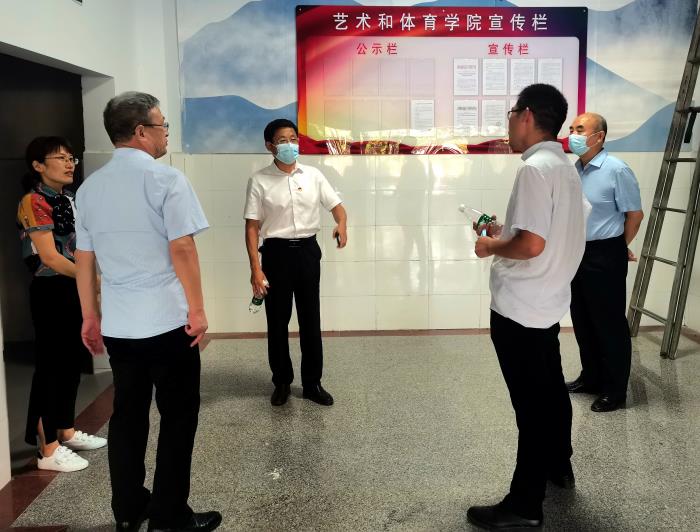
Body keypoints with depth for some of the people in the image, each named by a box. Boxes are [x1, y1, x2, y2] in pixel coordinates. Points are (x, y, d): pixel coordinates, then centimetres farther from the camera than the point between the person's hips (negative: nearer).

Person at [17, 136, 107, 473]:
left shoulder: (69, 199, 11)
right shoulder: (33, 202, -13)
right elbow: (50, 258, -19)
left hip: (75, 289, 8)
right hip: (51, 292, -8)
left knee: (73, 361, 15)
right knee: (51, 365, -2)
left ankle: (67, 432, 29)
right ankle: (48, 450, 8)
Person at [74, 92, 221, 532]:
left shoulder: (90, 187, 9)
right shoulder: (166, 179, -10)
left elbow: (84, 258, 11)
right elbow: (182, 250, -14)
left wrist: (90, 316, 18)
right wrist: (198, 309, -7)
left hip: (117, 325, 6)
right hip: (167, 321, -6)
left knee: (127, 415, 15)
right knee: (177, 417, 5)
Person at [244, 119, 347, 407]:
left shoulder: (313, 175, 3)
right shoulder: (259, 180, -5)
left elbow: (337, 207, 6)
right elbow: (252, 227, -5)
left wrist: (342, 225, -18)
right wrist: (255, 268, -12)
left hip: (307, 250, 2)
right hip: (277, 252, -2)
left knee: (311, 320, 9)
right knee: (277, 321, 8)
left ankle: (312, 383, 22)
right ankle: (282, 382, 25)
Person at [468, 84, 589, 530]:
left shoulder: (535, 168, -20)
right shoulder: (566, 167, 10)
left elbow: (531, 244, -27)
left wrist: (491, 246, -10)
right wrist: (506, 234, 14)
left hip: (520, 307, -9)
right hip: (549, 301, 9)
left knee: (531, 401, 0)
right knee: (549, 389, 23)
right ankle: (558, 466, 42)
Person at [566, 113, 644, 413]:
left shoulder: (616, 170, -15)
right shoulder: (573, 170, 5)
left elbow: (635, 213, -8)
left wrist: (619, 247, 3)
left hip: (605, 257, -7)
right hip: (577, 253, 7)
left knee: (610, 324, 3)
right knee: (582, 321, 16)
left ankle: (615, 390, 17)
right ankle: (591, 378, 33)